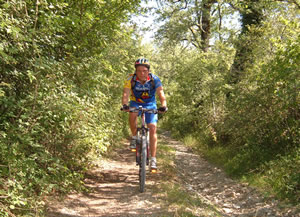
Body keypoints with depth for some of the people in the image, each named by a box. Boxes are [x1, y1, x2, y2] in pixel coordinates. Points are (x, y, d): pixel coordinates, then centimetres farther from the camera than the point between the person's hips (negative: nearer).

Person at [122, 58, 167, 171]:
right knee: (133, 114, -33)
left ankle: (153, 159, -9)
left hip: (150, 104, 0)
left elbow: (161, 94, -34)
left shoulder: (155, 79, -24)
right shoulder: (130, 79, -23)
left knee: (152, 128, -14)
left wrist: (163, 106, -53)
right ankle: (134, 137, -7)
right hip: (135, 103, 0)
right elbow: (125, 94, -34)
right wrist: (125, 105, -55)